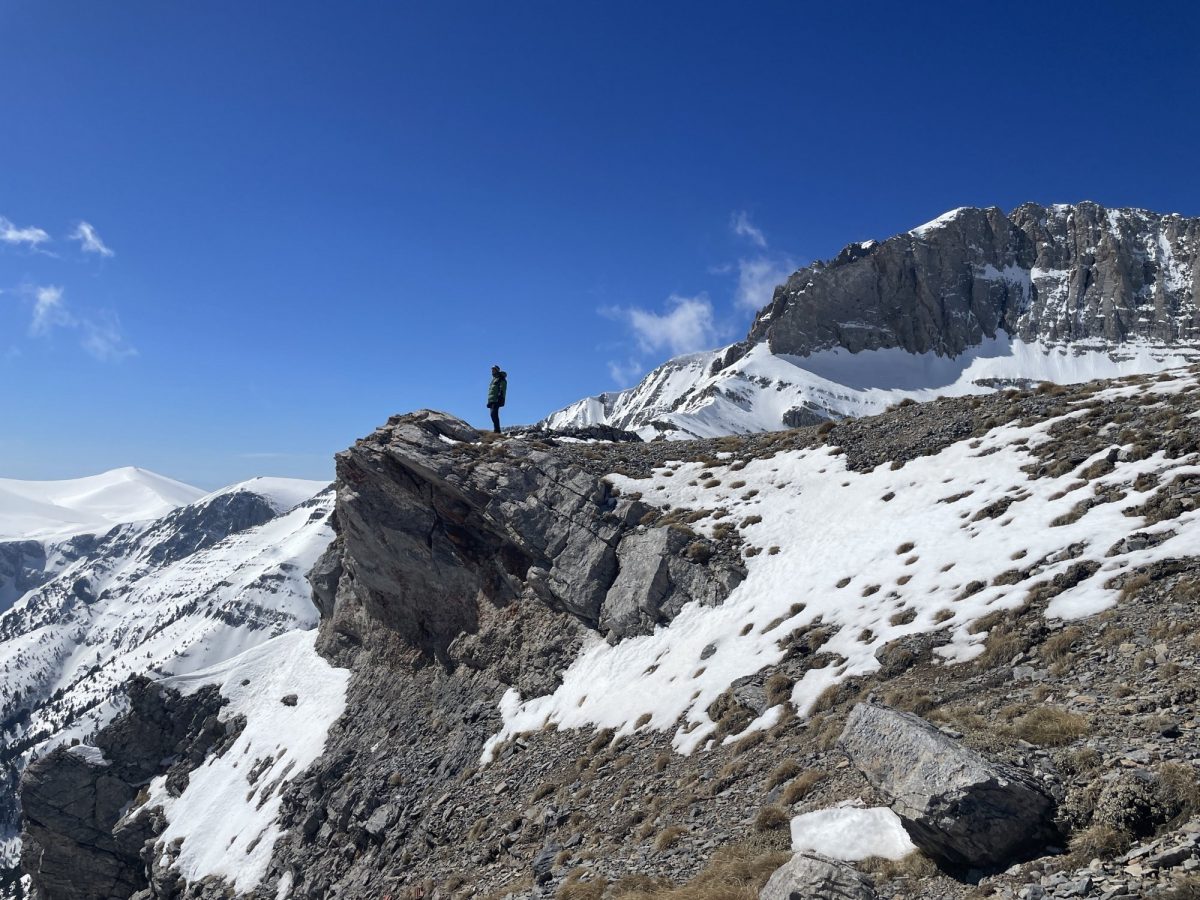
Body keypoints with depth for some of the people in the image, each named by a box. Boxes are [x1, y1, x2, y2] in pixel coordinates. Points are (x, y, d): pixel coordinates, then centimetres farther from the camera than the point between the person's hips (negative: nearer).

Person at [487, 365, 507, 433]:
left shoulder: (501, 379, -2)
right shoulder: (494, 379, 26)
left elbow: (502, 390, -12)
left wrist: (500, 399, -23)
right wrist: (489, 401, 24)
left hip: (496, 400, -10)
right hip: (492, 400, 10)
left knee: (494, 414, -19)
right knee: (493, 414, 6)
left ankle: (497, 430, -23)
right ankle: (496, 430, 8)